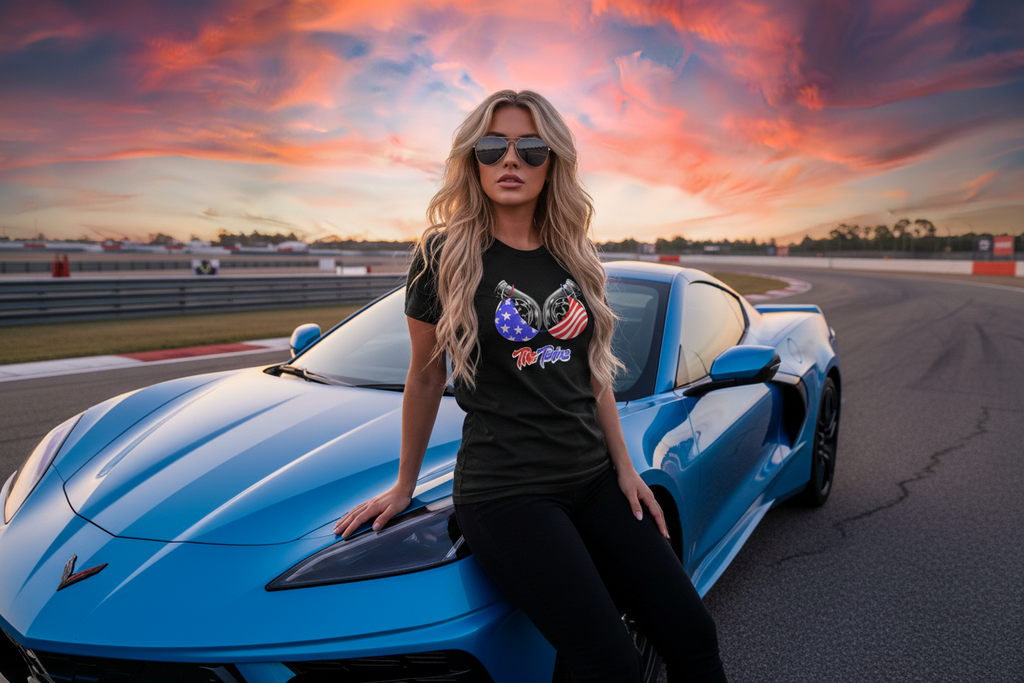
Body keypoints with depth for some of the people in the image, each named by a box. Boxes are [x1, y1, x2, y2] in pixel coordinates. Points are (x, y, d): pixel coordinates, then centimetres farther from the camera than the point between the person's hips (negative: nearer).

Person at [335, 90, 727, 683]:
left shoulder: (573, 257, 8)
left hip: (594, 480, 5)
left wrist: (625, 467, 11)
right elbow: (426, 377, 2)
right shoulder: (446, 256, -5)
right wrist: (405, 485, 9)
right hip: (505, 493, -5)